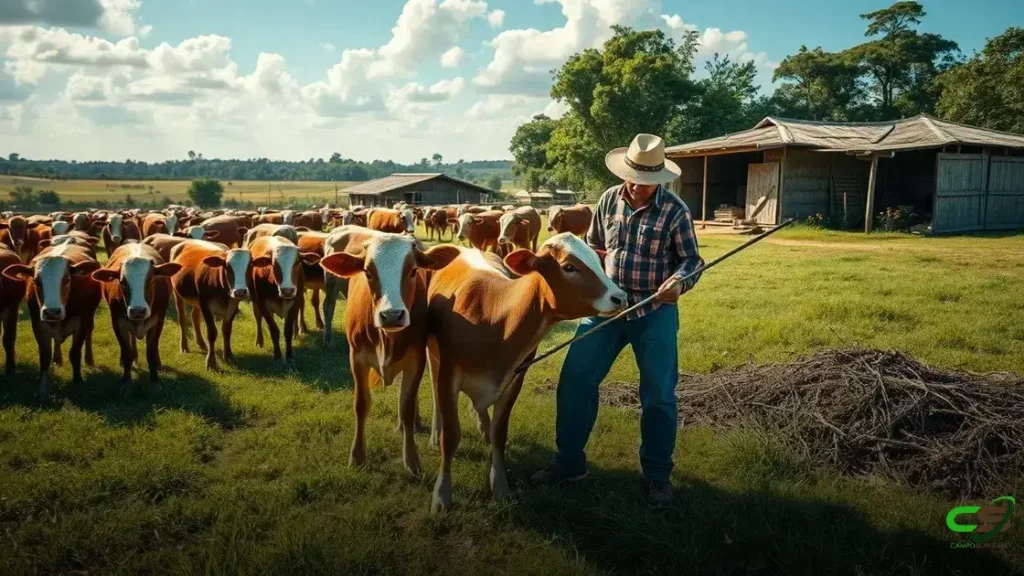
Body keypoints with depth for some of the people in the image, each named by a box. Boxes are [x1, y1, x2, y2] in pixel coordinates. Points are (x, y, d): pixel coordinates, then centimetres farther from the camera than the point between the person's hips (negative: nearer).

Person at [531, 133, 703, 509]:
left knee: (658, 393, 2)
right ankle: (569, 461, 17)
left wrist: (678, 281, -26)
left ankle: (657, 476, 18)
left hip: (655, 311, -3)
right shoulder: (609, 200, 3)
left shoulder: (675, 209, -8)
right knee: (575, 379, 1)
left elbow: (692, 259, -5)